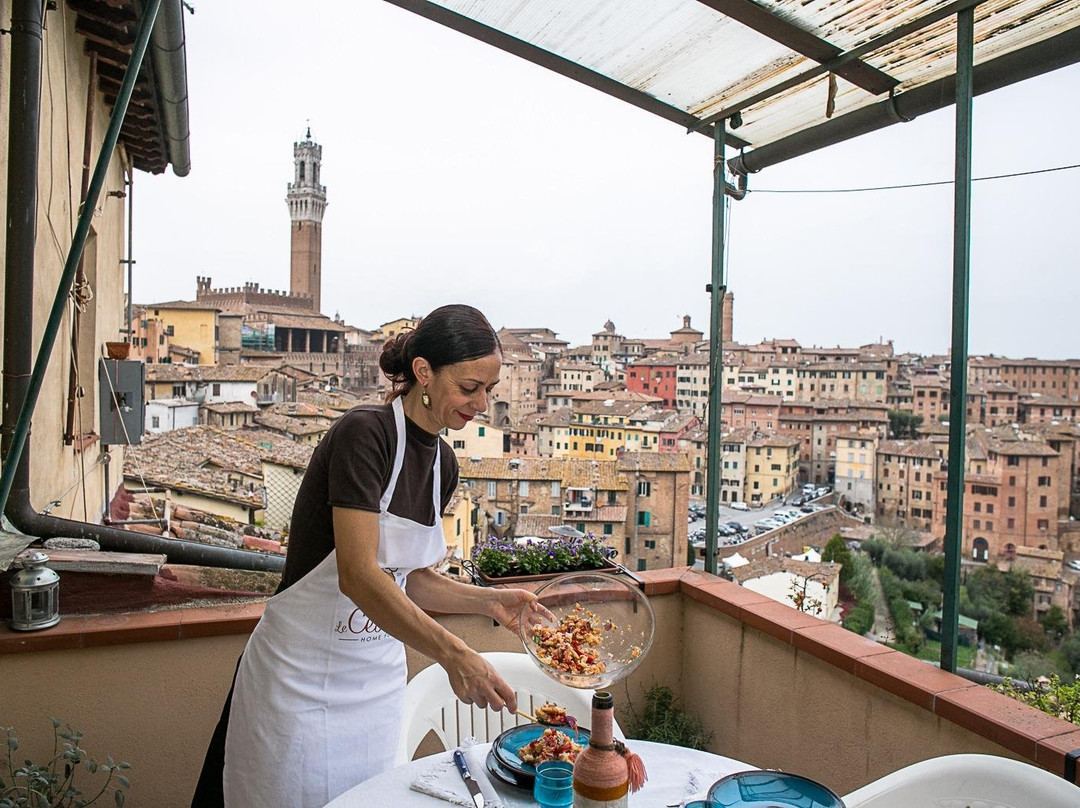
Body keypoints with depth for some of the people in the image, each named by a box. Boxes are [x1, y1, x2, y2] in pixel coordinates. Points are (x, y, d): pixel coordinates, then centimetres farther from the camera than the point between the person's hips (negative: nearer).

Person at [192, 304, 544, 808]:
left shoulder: (443, 464, 3)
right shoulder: (365, 432, -21)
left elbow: (408, 579, 8)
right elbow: (357, 576, -29)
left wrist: (487, 601, -5)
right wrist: (452, 653, -35)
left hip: (378, 679, 7)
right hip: (303, 674, -7)